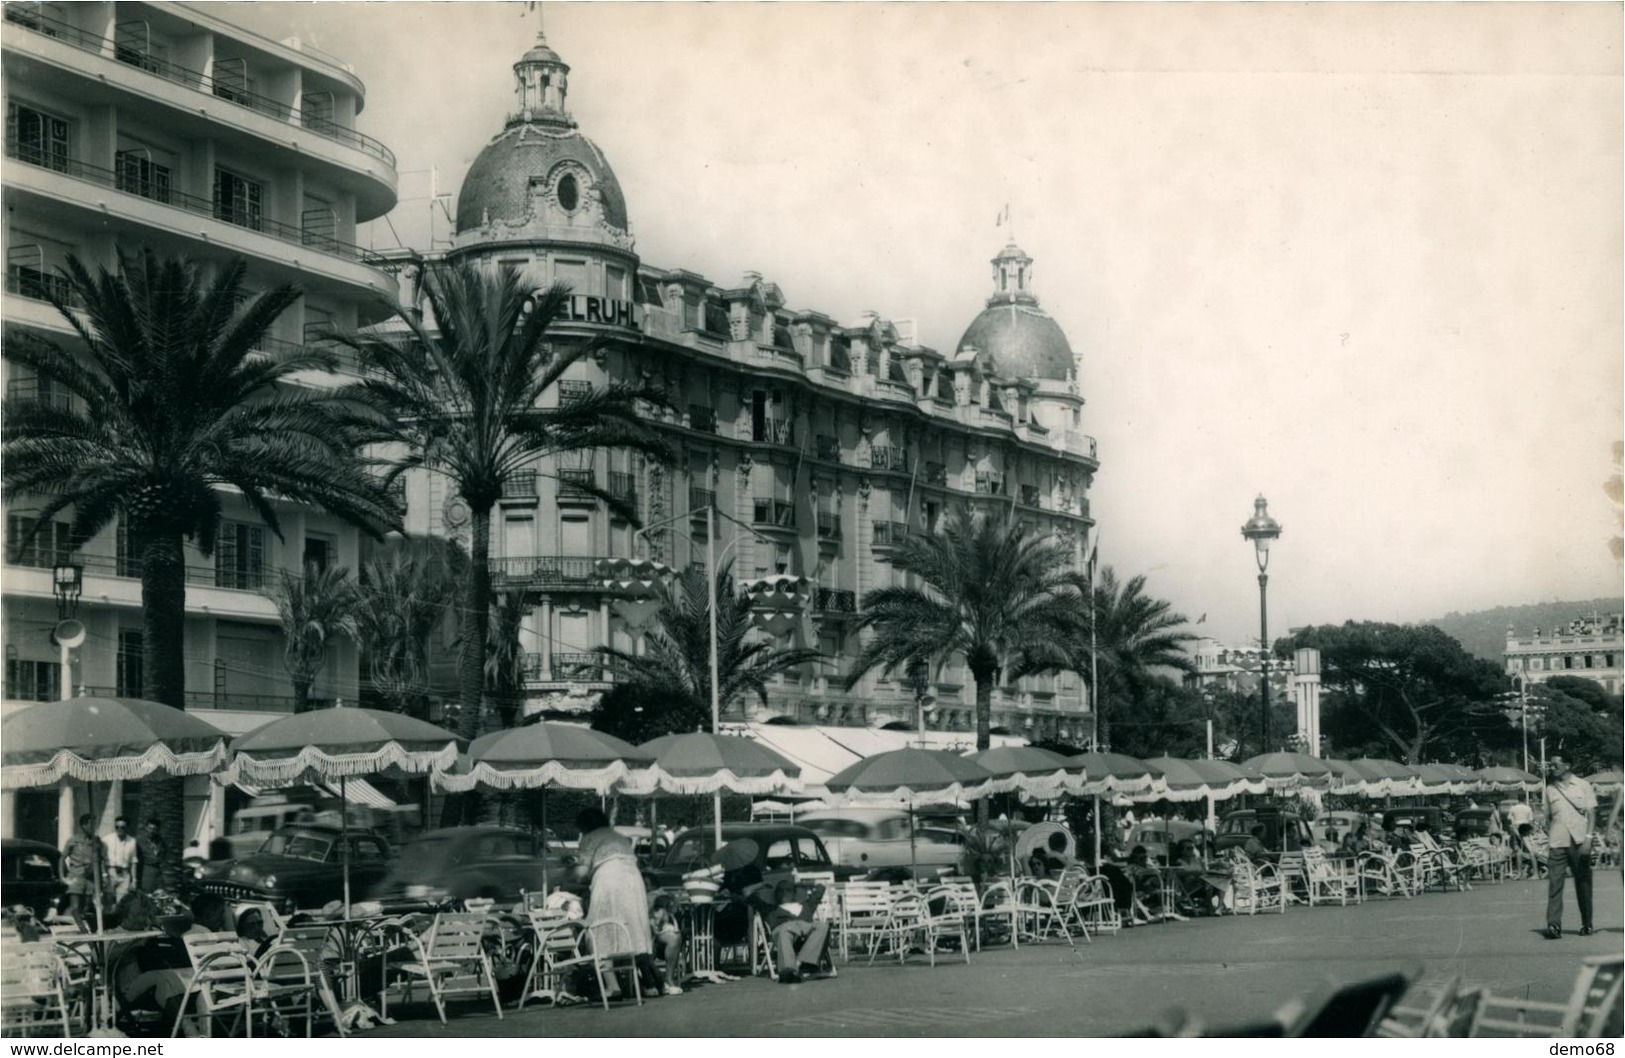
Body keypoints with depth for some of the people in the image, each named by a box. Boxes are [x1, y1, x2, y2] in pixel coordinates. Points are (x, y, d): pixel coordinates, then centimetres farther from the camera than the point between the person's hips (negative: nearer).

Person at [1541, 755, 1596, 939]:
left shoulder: (1583, 786, 4)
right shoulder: (1550, 789, 11)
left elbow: (1591, 813, 0)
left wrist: (1588, 836, -11)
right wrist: (1548, 840, 10)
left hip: (1579, 841, -2)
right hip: (1557, 843, 2)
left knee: (1583, 883, 6)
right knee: (1554, 883, -9)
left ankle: (1586, 924, 16)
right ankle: (1553, 924, -16)